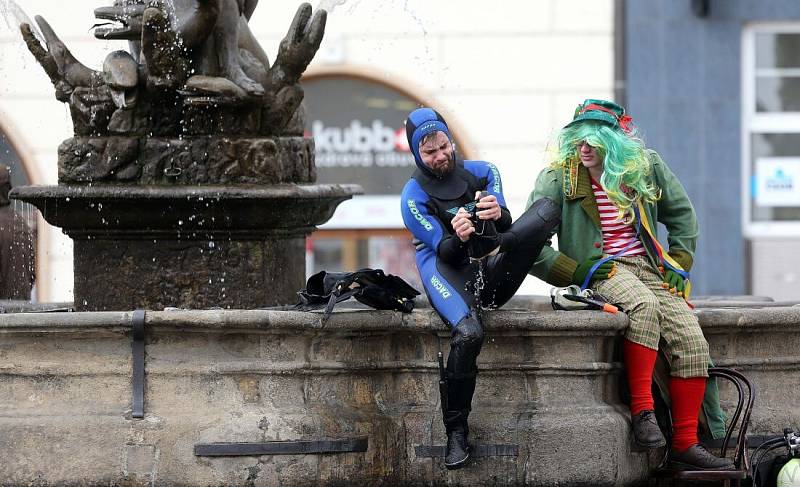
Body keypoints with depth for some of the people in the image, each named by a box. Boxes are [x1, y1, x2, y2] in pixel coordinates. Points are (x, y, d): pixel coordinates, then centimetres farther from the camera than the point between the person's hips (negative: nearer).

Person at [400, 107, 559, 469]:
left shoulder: (482, 172, 12)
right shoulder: (414, 196, 2)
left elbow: (508, 227, -1)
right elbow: (444, 252, -8)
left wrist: (499, 215, -27)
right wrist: (457, 238, -32)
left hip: (493, 277, 3)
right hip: (451, 274, -3)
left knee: (546, 209, -16)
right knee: (468, 332, -39)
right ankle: (456, 433, -26)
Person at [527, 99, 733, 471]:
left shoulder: (646, 166, 6)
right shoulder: (558, 178, -3)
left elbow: (681, 214, 20)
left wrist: (679, 265, 8)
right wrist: (577, 272, -14)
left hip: (648, 267, 4)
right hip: (600, 270, -4)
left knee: (691, 338, -20)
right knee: (644, 305, -39)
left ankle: (685, 443, -15)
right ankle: (641, 409, -32)